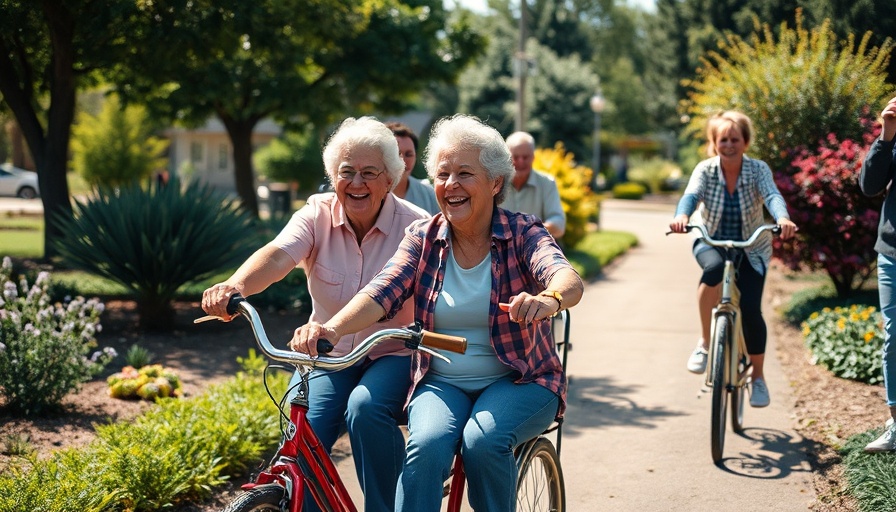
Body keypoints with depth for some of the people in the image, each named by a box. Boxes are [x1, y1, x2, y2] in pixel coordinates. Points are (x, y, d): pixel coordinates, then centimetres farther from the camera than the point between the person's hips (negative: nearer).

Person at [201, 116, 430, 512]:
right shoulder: (318, 215, -5)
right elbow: (278, 256, -24)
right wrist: (234, 287, -45)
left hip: (393, 356, -2)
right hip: (327, 354, 2)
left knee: (366, 408, -32)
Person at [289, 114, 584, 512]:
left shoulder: (523, 233, -6)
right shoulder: (423, 238, 2)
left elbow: (567, 278, -26)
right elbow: (383, 292, -14)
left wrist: (549, 299, -53)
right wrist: (332, 328, -36)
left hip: (518, 381, -1)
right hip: (441, 382, 2)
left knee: (482, 442, -30)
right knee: (426, 445, -28)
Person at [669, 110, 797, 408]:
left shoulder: (758, 170, -14)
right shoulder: (706, 170, -13)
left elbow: (772, 195, -32)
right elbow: (691, 195, -30)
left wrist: (782, 218, -55)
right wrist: (682, 216, -54)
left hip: (751, 249, 1)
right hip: (711, 243, 0)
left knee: (751, 309, -14)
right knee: (715, 267, -37)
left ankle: (758, 377, 10)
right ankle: (704, 342, -21)